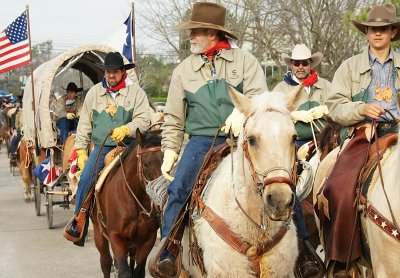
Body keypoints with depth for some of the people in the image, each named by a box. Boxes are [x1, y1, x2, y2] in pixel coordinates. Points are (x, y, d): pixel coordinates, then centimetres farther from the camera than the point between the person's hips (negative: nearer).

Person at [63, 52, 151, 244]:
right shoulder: (94, 93, 10)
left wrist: (126, 129, -24)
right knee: (85, 179, -16)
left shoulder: (135, 91, 1)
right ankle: (77, 224, -6)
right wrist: (81, 150, 9)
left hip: (127, 146, -2)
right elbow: (84, 124, 14)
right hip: (101, 147, 2)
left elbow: (143, 119, -6)